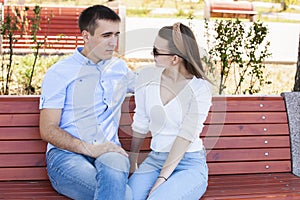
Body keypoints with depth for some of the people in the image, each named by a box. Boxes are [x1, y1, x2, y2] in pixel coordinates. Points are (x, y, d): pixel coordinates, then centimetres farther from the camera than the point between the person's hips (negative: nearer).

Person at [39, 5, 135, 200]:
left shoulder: (120, 68, 19)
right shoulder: (59, 73, 3)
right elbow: (48, 130, -3)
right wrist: (89, 148, -18)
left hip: (108, 151, 4)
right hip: (65, 154, -4)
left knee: (114, 163, -38)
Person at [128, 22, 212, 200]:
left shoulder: (200, 89, -11)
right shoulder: (147, 76, 2)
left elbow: (186, 136, -16)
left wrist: (162, 178, -20)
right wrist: (132, 160, 19)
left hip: (189, 164, -4)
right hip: (154, 160, 4)